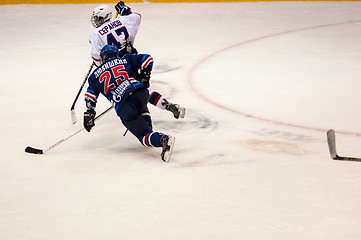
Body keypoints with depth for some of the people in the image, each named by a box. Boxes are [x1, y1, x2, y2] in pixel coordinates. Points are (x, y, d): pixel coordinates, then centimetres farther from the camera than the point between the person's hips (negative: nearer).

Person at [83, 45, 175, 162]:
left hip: (123, 108, -3)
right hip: (141, 94, 3)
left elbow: (90, 94, 19)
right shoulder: (124, 60, 23)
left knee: (143, 136, -2)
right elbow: (147, 59, 19)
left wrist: (89, 113, 26)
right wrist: (144, 77, 29)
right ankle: (149, 129, 27)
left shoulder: (96, 75, 23)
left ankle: (163, 140, -32)